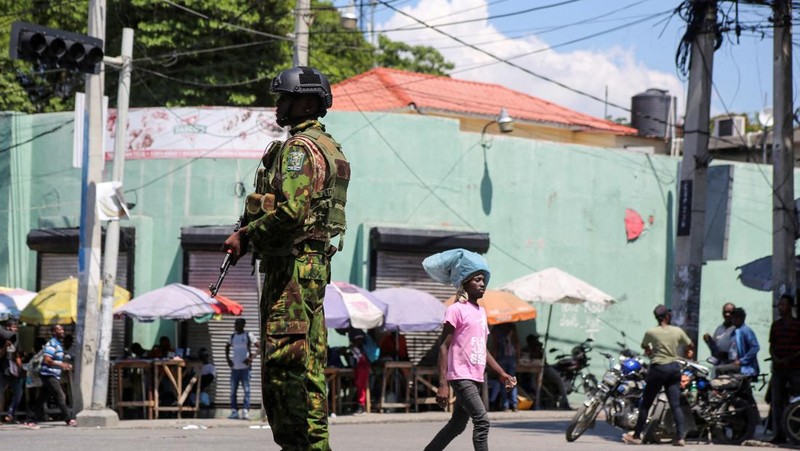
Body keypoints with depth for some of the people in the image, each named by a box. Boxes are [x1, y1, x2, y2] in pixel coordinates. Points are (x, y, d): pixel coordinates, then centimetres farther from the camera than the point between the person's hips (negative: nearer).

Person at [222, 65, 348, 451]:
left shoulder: (299, 148, -13)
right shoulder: (328, 147, 20)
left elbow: (291, 210, -25)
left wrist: (246, 235, -13)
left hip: (293, 264, -11)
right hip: (315, 261, 11)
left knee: (288, 359, -11)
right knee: (308, 360, 11)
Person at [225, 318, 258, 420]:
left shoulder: (248, 335, -2)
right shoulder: (233, 336, 13)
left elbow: (259, 347, -6)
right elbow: (227, 347, 29)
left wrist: (251, 357, -16)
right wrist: (227, 358, 14)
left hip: (245, 367, -6)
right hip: (235, 367, 6)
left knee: (246, 390, -7)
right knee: (233, 391, 5)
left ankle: (245, 411, -9)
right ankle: (234, 411, 9)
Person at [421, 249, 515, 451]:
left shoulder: (481, 311, 17)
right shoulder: (456, 309, -8)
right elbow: (444, 347, -12)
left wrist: (502, 374, 16)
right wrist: (443, 384, -19)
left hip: (476, 379, 9)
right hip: (461, 377, -9)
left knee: (457, 425, 13)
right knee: (482, 421, -17)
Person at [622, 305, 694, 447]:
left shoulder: (651, 332, -6)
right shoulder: (678, 331, 0)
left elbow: (644, 346, 14)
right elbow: (691, 346, 13)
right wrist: (689, 352, 35)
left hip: (658, 368, -3)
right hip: (674, 368, 3)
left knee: (646, 403, 6)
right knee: (675, 405, 2)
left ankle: (636, 436, 11)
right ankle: (680, 436, -8)